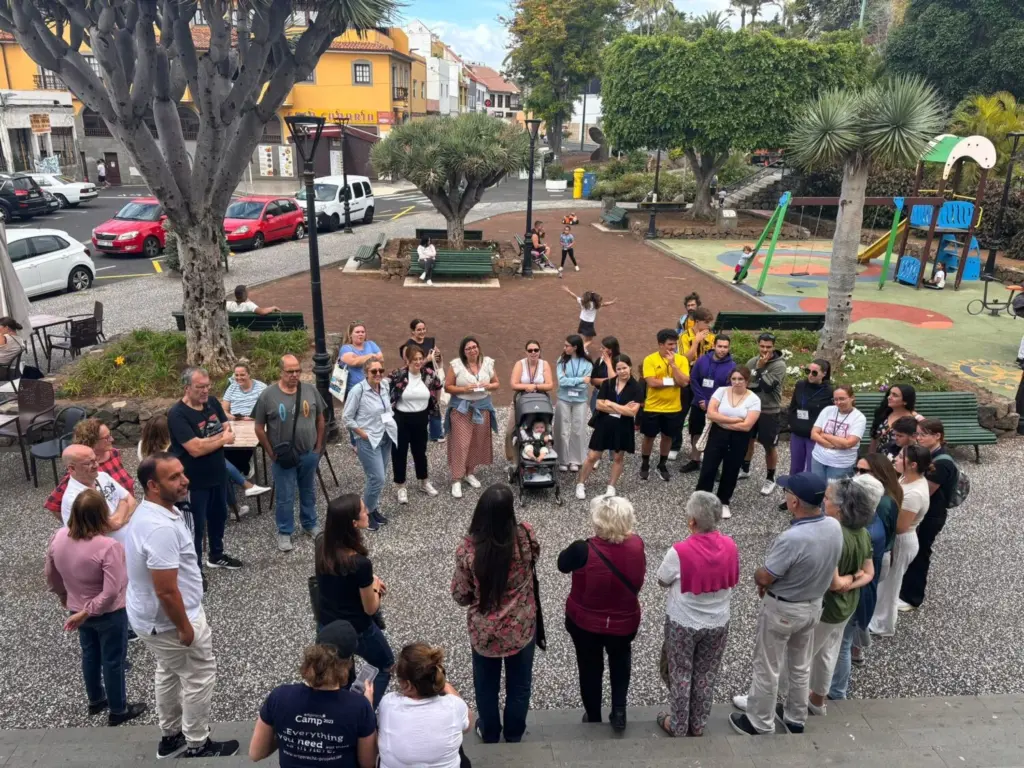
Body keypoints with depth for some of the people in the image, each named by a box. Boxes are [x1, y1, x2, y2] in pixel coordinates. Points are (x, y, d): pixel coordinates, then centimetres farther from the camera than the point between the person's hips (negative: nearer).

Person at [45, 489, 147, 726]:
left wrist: (64, 597, 19)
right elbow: (111, 592, -33)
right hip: (109, 615, -6)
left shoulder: (59, 537, -13)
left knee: (90, 655, 27)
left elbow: (50, 575, 4)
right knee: (113, 661, 14)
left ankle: (95, 700, 47)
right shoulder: (108, 546, -32)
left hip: (77, 610, 6)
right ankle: (118, 710, 32)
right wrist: (86, 613, -19)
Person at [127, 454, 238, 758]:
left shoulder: (151, 511, 0)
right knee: (200, 676, 9)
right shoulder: (160, 528, -34)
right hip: (169, 621, -10)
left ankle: (170, 736, 42)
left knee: (170, 673, 26)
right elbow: (166, 591, -31)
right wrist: (185, 628, -19)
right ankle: (197, 745, 25)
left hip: (150, 617, 10)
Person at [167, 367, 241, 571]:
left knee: (219, 515, 23)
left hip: (218, 473, 7)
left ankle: (217, 555, 44)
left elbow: (229, 431, -4)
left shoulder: (212, 402, -1)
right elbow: (196, 449, -29)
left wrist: (206, 440, -22)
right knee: (196, 525, 7)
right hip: (194, 480, -7)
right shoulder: (177, 414, -23)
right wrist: (222, 439, -15)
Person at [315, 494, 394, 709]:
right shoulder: (360, 563, -34)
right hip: (356, 631, -6)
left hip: (327, 624, 6)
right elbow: (370, 609, -18)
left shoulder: (322, 543, -14)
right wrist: (376, 588, 0)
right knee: (386, 667, 22)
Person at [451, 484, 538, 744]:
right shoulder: (525, 536, -22)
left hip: (483, 631, 0)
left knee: (486, 684, 26)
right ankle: (514, 734, 48)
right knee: (519, 684, 26)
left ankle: (489, 733, 49)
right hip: (522, 628, 1)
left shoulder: (467, 548, -25)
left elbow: (460, 597, -11)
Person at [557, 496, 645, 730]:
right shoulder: (637, 545, -21)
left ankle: (593, 718, 42)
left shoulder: (583, 550, -31)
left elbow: (563, 564, -10)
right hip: (624, 622, 2)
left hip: (584, 622, -2)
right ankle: (619, 709, 27)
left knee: (590, 669, 24)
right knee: (620, 660, 34)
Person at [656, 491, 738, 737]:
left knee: (680, 674, 17)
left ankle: (678, 726, 34)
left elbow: (663, 580, -10)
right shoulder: (730, 547, -15)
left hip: (683, 624, -4)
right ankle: (698, 725, 38)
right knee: (707, 675, 21)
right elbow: (732, 583, 1)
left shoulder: (679, 552, -28)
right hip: (718, 623, 4)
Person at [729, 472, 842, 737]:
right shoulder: (834, 526, -12)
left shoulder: (792, 538, -36)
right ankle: (795, 717, 44)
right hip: (814, 604, 7)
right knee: (801, 665, 25)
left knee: (767, 668, 14)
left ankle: (759, 723, 31)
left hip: (782, 610, -7)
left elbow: (763, 578, -24)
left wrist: (758, 577, 0)